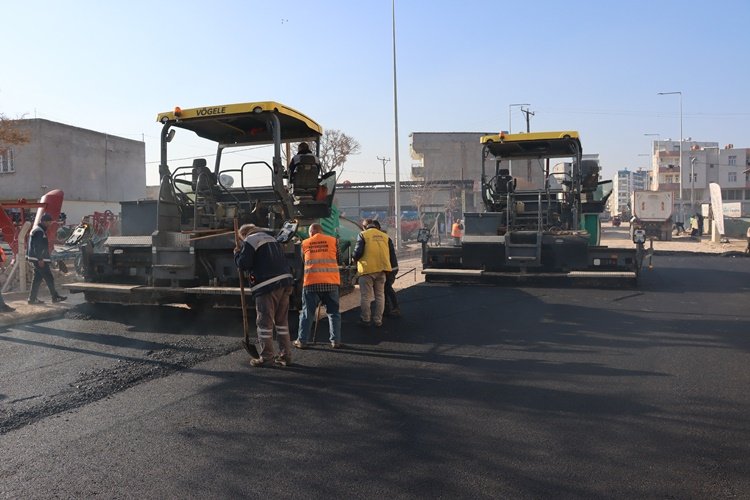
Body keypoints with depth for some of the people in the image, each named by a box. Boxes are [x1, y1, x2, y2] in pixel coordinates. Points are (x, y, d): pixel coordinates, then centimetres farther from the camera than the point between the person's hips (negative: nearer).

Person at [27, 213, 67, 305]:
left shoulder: (37, 230, 19)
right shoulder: (39, 231, -16)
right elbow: (37, 246, -23)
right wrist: (40, 259, -24)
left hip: (37, 259, 11)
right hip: (39, 259, -11)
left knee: (37, 278, 12)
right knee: (49, 278, -6)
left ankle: (32, 298, 14)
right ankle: (55, 297, -1)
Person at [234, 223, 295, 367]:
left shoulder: (249, 241, -1)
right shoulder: (272, 239, 24)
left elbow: (243, 264, -9)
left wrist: (237, 253, 9)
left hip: (267, 285, -7)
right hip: (285, 282, 8)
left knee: (264, 322, 2)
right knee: (282, 321, 12)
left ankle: (266, 356, 5)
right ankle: (285, 355, 15)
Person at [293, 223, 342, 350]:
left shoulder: (305, 243, 10)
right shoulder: (333, 240, 9)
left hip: (311, 282, 0)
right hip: (331, 282, 0)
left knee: (307, 312, 9)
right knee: (333, 312, 10)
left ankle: (302, 341, 11)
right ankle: (335, 340, 8)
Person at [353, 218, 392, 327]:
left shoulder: (363, 235, -5)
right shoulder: (385, 236, 11)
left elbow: (358, 252, -11)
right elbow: (390, 253, 16)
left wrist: (354, 258, 8)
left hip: (367, 269, -4)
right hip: (381, 269, 5)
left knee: (365, 297, 4)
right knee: (380, 296, 12)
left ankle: (365, 320, 9)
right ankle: (378, 320, 14)